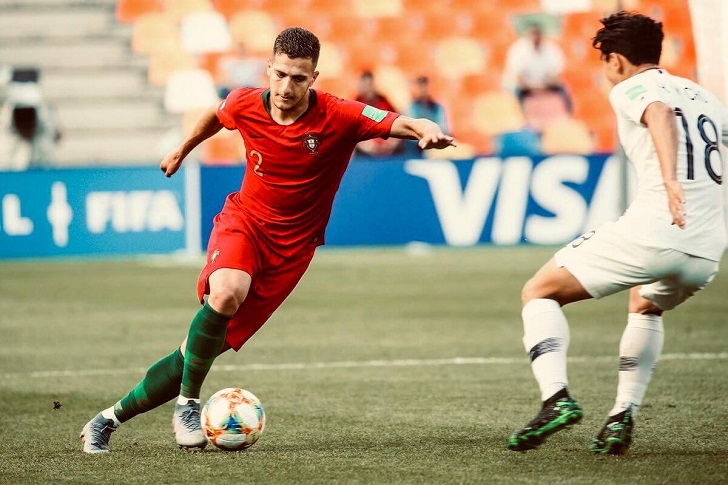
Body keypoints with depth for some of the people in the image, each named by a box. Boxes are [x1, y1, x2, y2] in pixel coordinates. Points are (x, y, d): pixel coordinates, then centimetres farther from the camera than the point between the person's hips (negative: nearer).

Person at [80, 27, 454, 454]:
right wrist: (183, 150, 32)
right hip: (243, 223, 1)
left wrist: (427, 131, -51)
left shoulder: (339, 118, -17)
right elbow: (216, 116, 16)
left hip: (290, 246, 0)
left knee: (206, 347, -2)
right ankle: (187, 405, -17)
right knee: (226, 293, -36)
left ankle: (111, 418, 14)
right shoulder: (246, 105, -8)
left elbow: (401, 124, -28)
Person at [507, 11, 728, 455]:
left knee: (539, 293, 9)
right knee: (645, 306, 37)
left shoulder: (630, 89, 5)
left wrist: (669, 178, -34)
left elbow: (660, 114, -18)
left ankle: (557, 397, -12)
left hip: (652, 232, -6)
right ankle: (624, 416, 24)